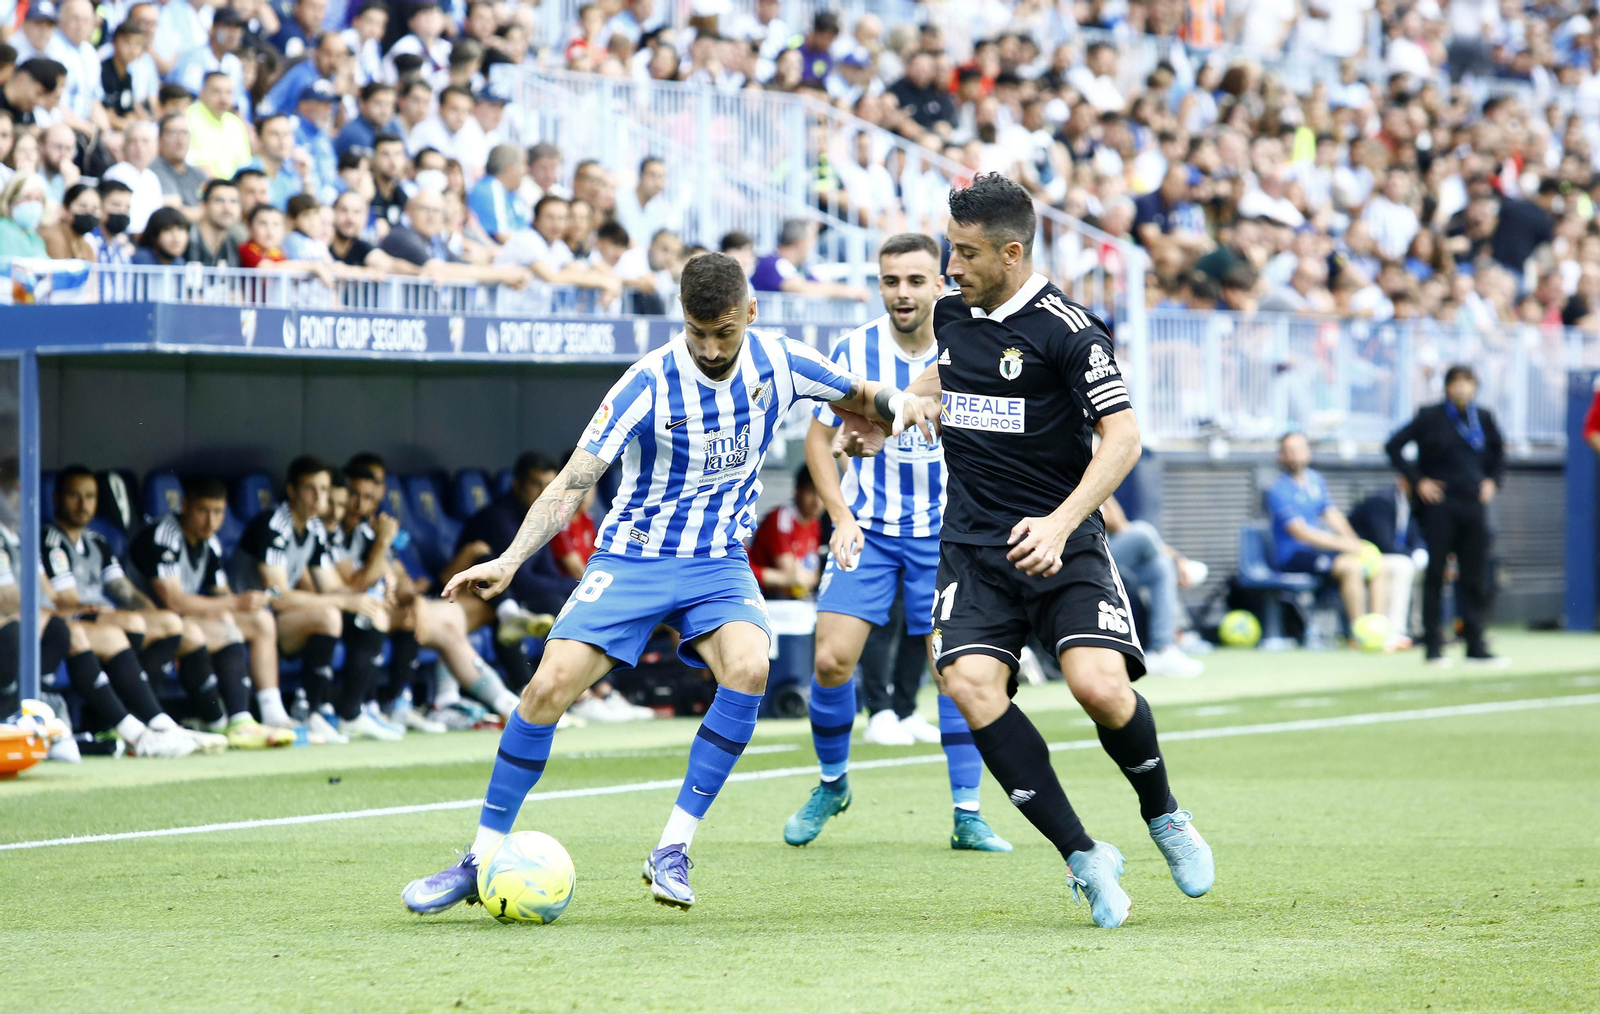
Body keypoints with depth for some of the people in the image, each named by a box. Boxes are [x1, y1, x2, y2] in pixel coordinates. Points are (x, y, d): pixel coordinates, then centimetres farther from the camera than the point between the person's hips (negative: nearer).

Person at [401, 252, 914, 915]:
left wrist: (902, 405, -11)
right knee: (550, 685, -18)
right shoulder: (650, 382, -16)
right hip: (632, 556, -2)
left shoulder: (779, 363, -6)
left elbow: (860, 398, 13)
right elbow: (573, 482, -16)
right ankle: (481, 862, -2)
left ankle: (673, 851, -18)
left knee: (748, 667, -29)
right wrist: (509, 561, -28)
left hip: (718, 561, 2)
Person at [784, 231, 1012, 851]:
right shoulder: (853, 351, -6)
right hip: (868, 528, 0)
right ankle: (832, 783, 15)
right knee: (832, 659, -10)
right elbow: (819, 439, 4)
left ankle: (967, 815, 0)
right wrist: (842, 515, -7)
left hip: (945, 533, 0)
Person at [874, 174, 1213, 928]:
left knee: (1099, 685, -23)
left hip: (1061, 545, -5)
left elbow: (1123, 436, -14)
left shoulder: (1066, 329, -11)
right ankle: (1084, 858, -14)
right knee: (971, 682, -20)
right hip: (973, 545, 5)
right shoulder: (953, 315, 9)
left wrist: (1061, 524, -24)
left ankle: (1163, 816, 10)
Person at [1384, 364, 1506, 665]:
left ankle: (1476, 644, 9)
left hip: (1474, 504, 4)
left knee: (1474, 576, 4)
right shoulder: (1430, 417, -4)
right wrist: (1417, 481, -7)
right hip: (1440, 505, -4)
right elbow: (1394, 446, -3)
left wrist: (1493, 480, 9)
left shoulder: (1483, 418, 7)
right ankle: (1433, 646, 3)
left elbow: (1498, 451, 24)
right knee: (1435, 574, -2)